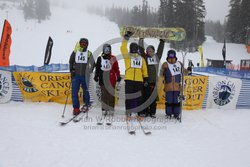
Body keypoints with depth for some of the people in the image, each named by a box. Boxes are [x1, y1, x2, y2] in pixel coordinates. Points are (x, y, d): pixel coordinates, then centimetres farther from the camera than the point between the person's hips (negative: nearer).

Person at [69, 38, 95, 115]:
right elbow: (71, 62, 15)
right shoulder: (75, 52, 5)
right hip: (76, 75, 1)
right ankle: (76, 108, 4)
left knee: (86, 90, 12)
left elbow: (92, 64, 8)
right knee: (74, 92, -4)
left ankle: (86, 104, 32)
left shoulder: (89, 54, 2)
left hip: (85, 76, -1)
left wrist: (89, 72, -4)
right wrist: (72, 70, 4)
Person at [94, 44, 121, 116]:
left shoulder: (113, 58, 4)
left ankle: (111, 109, 8)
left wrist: (118, 76, 2)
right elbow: (97, 68, 12)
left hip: (111, 79, -1)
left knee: (111, 94, 0)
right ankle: (104, 109, 12)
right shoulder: (100, 58, 8)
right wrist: (96, 76, 8)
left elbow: (116, 68, 5)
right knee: (104, 94, 4)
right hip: (103, 79, 1)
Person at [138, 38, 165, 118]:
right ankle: (145, 112, 12)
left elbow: (160, 49, 23)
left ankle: (152, 112, 16)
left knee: (154, 97, 6)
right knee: (146, 96, 2)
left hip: (154, 81, 3)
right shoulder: (145, 57, 3)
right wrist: (141, 40, -1)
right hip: (146, 81, -3)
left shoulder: (157, 57, 12)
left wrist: (162, 41, 27)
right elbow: (141, 49, 0)